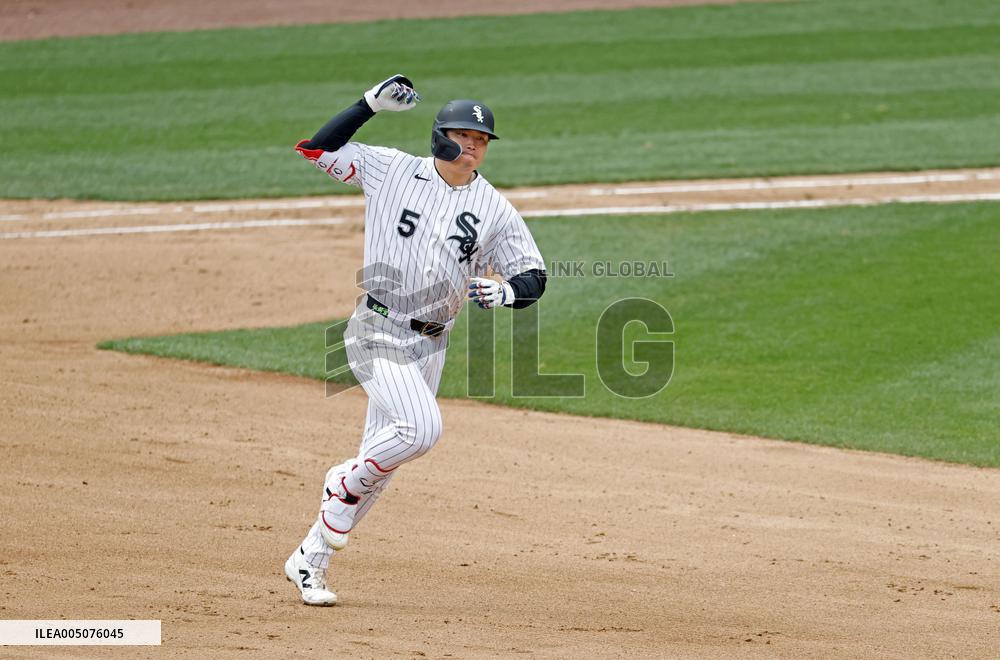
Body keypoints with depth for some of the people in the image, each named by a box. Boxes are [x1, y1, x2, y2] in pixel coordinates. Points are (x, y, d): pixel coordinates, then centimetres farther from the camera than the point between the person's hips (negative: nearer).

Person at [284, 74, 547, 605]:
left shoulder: (494, 209, 5)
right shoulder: (391, 171, -1)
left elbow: (534, 277, 7)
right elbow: (318, 148, -1)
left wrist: (506, 292, -16)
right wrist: (372, 104, -9)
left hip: (430, 344, 5)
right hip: (377, 332, -5)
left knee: (381, 461, 6)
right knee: (421, 427, -26)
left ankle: (311, 560, 17)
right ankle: (345, 481, 1)